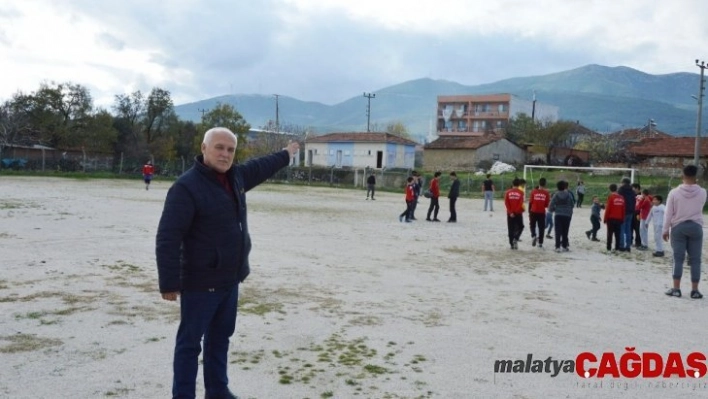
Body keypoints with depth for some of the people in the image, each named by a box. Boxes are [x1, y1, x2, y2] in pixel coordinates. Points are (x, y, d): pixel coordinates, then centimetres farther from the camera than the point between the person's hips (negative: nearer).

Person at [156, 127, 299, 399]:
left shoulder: (235, 177, 5)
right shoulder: (187, 187, -20)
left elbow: (260, 167, 28)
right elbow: (167, 239, -22)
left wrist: (285, 155, 43)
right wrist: (169, 283, -23)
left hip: (230, 279, 8)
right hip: (201, 283, -8)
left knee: (221, 338, 20)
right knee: (190, 342, 4)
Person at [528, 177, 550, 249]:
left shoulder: (533, 191, -5)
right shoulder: (546, 193, -6)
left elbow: (530, 202, -2)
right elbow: (547, 204, -3)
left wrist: (529, 212, 8)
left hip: (533, 212, 0)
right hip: (542, 213, 0)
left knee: (533, 225, 17)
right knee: (541, 228, 9)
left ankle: (533, 236, -9)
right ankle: (540, 243, 10)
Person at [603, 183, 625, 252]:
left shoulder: (610, 197, -10)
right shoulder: (622, 198, 3)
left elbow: (608, 209, -10)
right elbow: (623, 210, 6)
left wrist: (605, 218, -3)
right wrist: (622, 219, 14)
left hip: (611, 218, -4)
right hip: (619, 219, 4)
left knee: (610, 233, 2)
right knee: (618, 234, 9)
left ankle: (609, 247, 0)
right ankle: (617, 247, 9)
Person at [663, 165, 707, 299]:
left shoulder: (674, 192, -9)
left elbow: (668, 213, -6)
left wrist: (666, 230, 2)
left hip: (678, 227, 0)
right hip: (696, 227, 1)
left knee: (678, 259, 2)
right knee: (695, 260, 5)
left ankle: (676, 288, 1)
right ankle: (695, 290, 5)